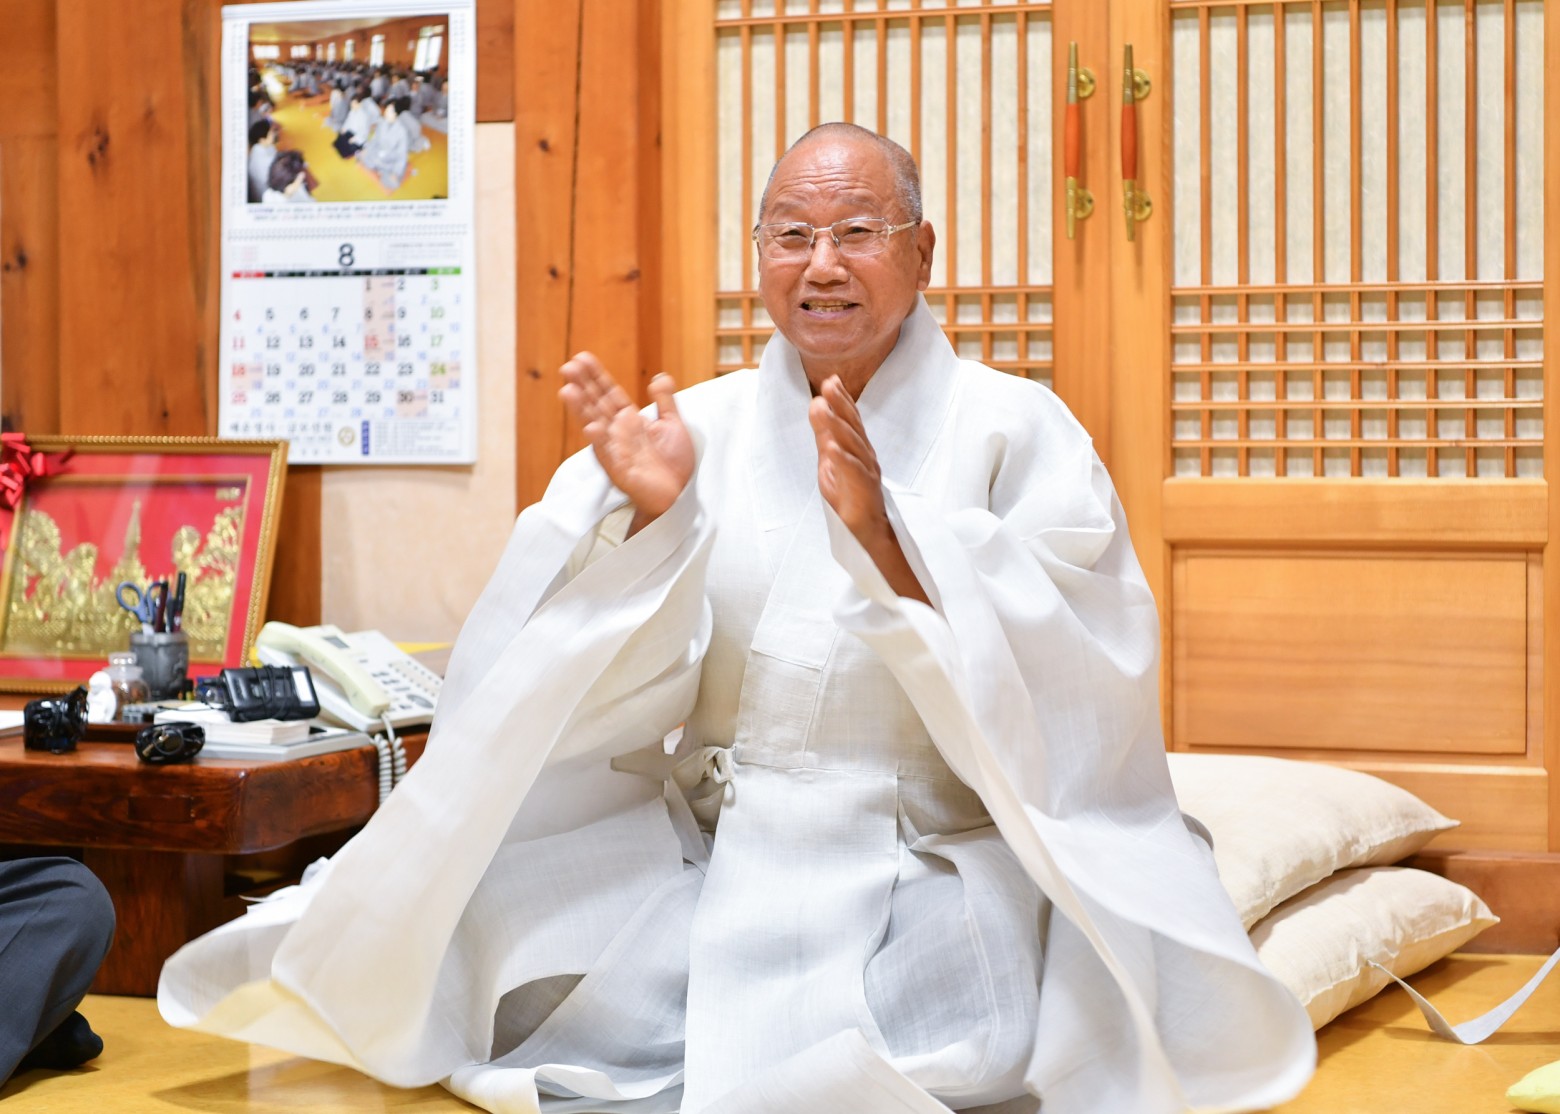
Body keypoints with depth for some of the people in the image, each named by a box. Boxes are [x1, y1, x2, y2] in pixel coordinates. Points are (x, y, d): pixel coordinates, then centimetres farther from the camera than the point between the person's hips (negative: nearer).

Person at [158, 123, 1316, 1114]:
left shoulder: (1016, 429, -1)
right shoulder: (705, 425, 7)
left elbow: (1066, 688, -13)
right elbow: (611, 692, 2)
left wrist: (885, 537, -24)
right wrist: (650, 518, -15)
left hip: (938, 868, -3)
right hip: (707, 846, 3)